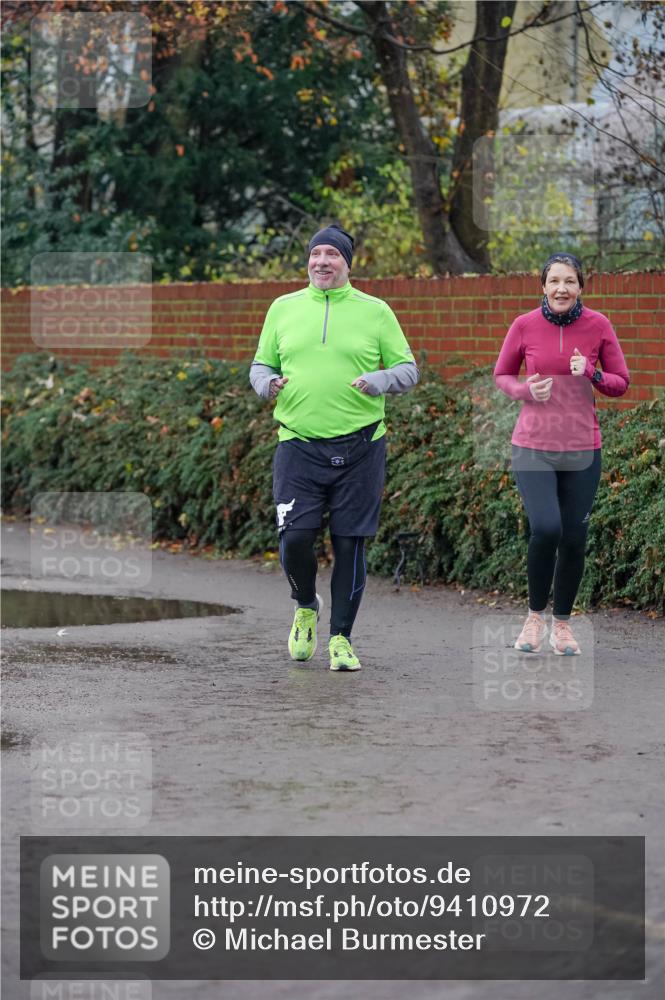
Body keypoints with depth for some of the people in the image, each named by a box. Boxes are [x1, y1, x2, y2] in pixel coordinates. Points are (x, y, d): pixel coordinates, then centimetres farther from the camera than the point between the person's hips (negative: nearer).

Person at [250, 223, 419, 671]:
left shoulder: (375, 311, 6)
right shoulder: (283, 308, 11)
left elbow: (408, 369, 7)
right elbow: (261, 365, 18)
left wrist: (377, 381, -13)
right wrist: (267, 382, -5)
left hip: (359, 447, -1)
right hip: (298, 445, 1)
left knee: (350, 545, 0)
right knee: (295, 538, -9)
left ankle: (341, 638, 12)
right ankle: (306, 607, 21)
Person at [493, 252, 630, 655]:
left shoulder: (598, 326, -3)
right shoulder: (525, 326, -4)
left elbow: (621, 382, 5)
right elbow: (502, 375, 10)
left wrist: (591, 373, -15)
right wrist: (525, 391, -11)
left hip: (582, 450, 1)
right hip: (533, 447, -1)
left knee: (574, 540, 3)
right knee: (545, 528, -20)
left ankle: (563, 623, 25)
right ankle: (536, 614, 3)